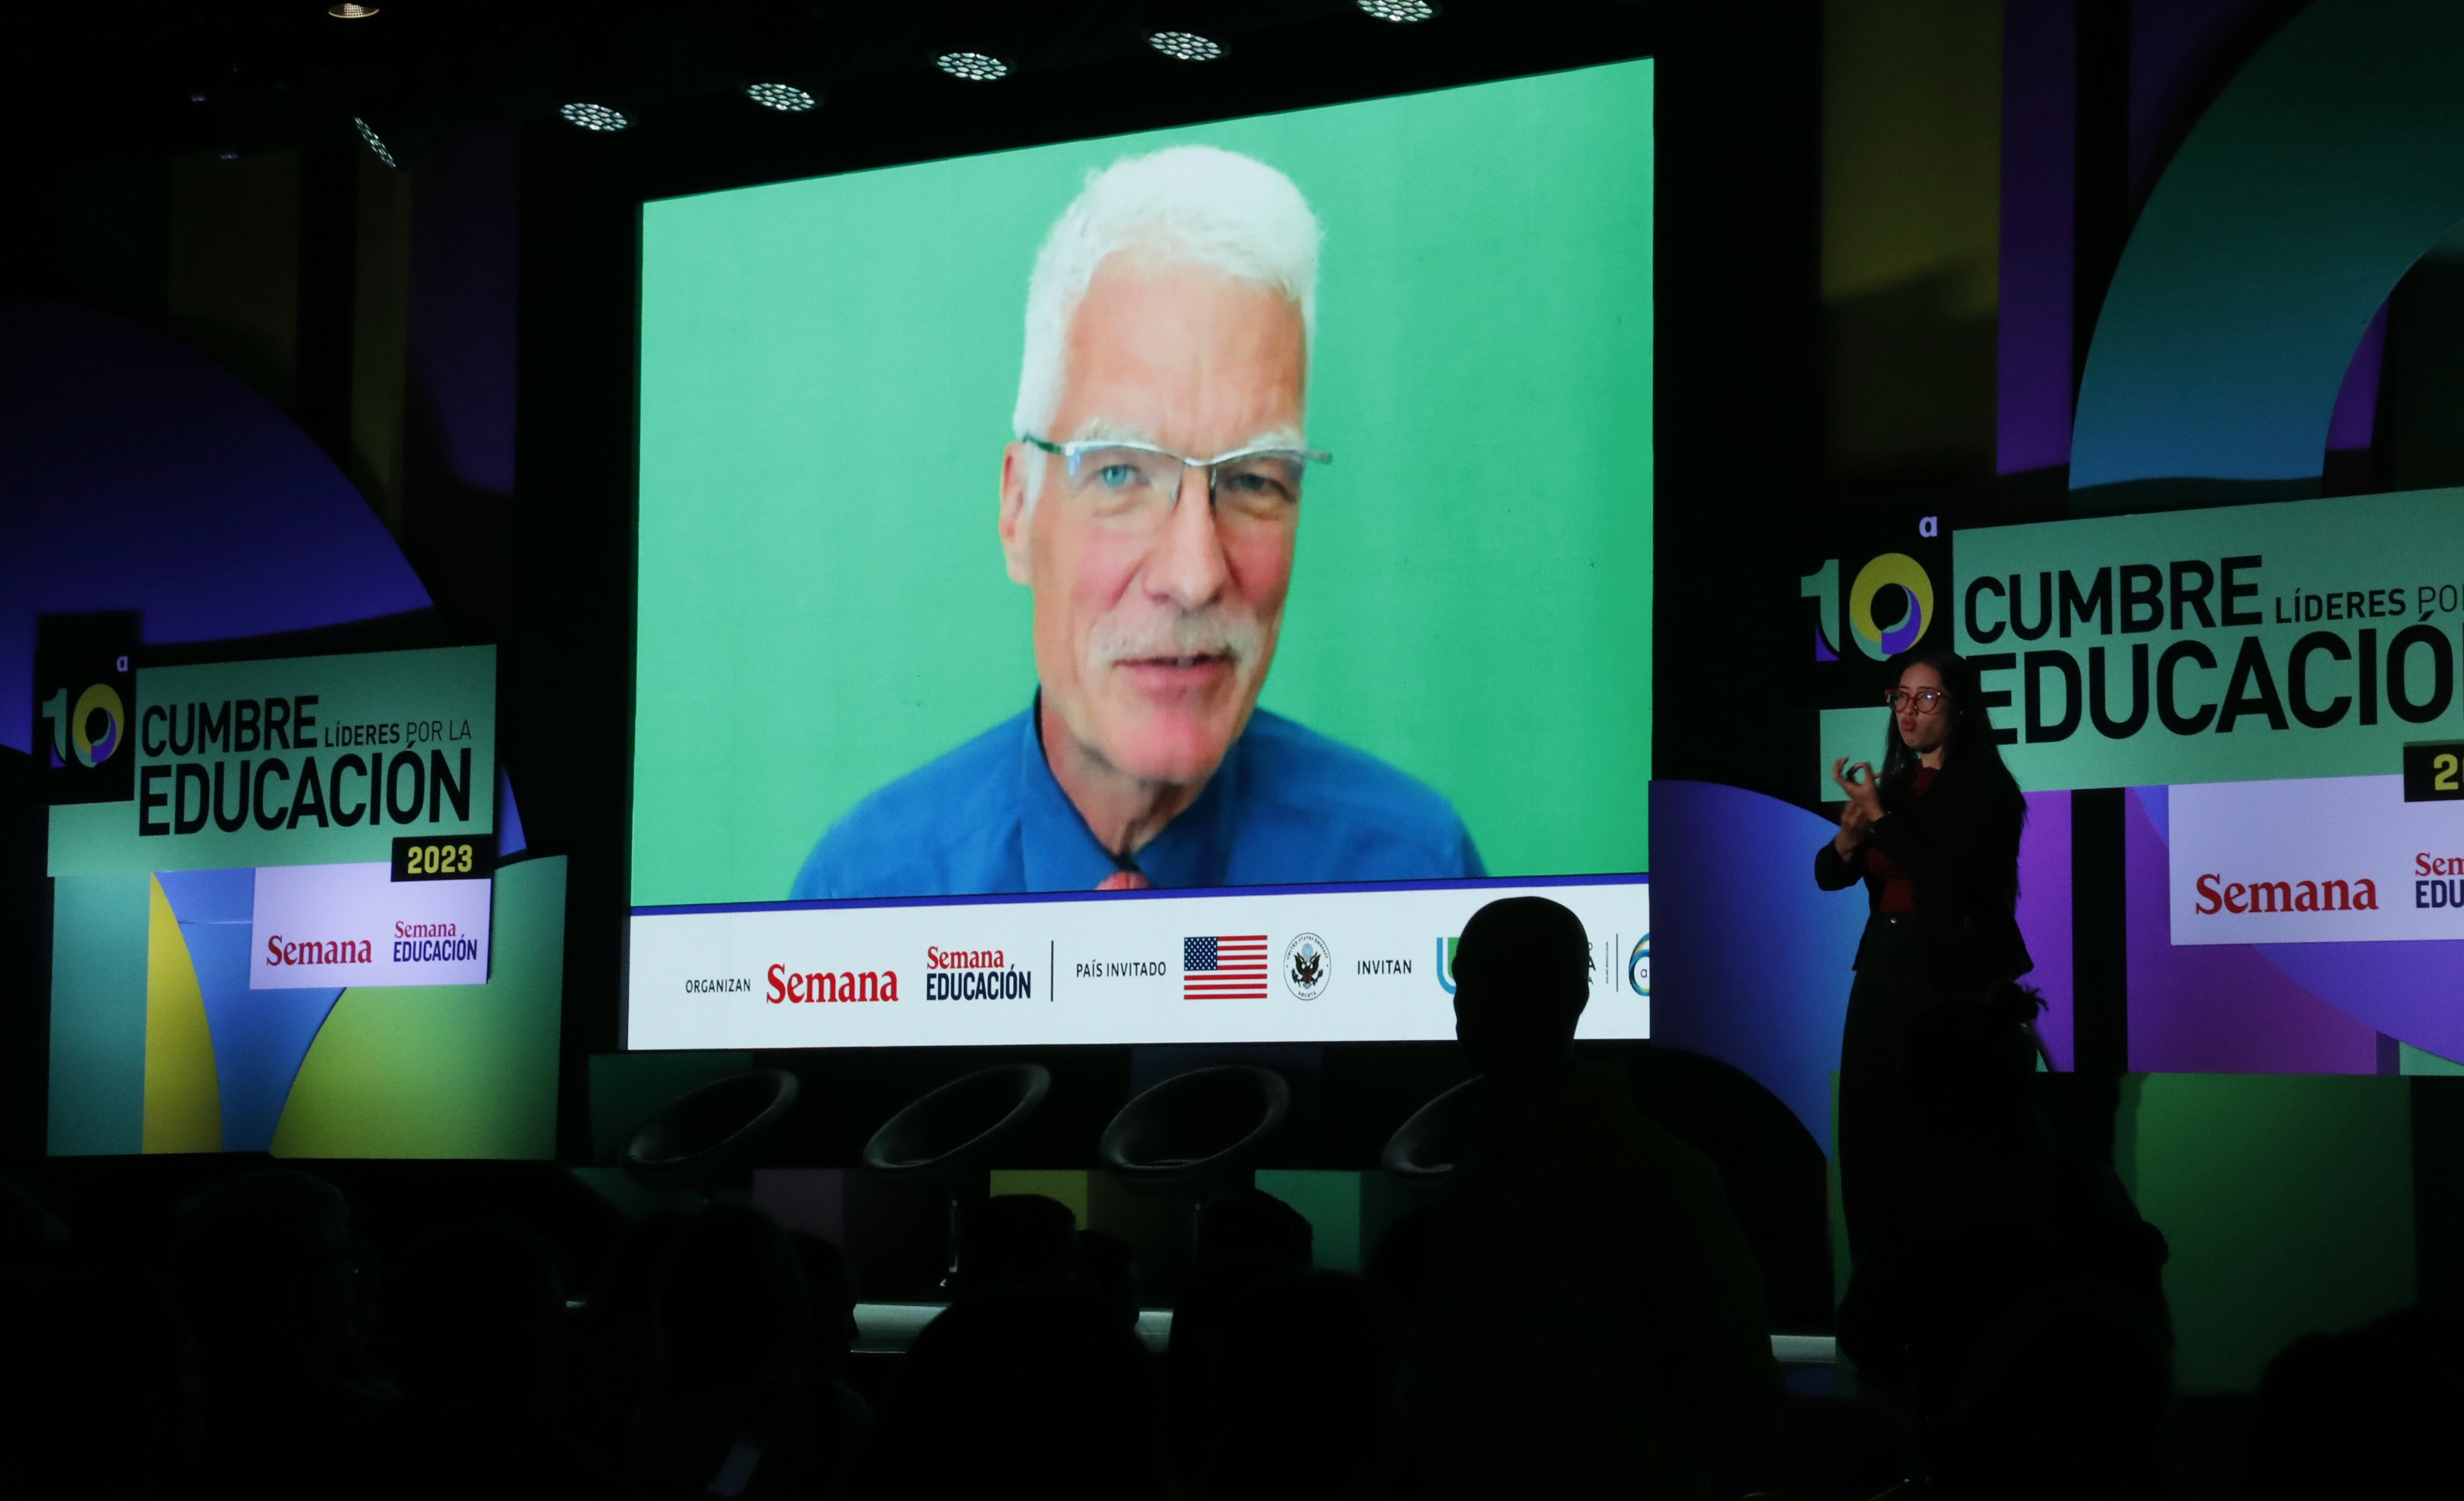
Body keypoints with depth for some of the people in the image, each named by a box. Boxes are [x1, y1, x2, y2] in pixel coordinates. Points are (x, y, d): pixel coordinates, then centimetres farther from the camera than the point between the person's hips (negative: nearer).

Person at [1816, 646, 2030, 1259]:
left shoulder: (1983, 786, -6)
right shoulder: (1897, 783, 15)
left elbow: (1948, 877, -17)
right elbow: (1828, 874, 12)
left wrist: (1879, 817, -15)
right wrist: (1850, 834, -9)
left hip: (1952, 977, -7)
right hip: (1884, 969, 7)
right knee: (1870, 1138, 5)